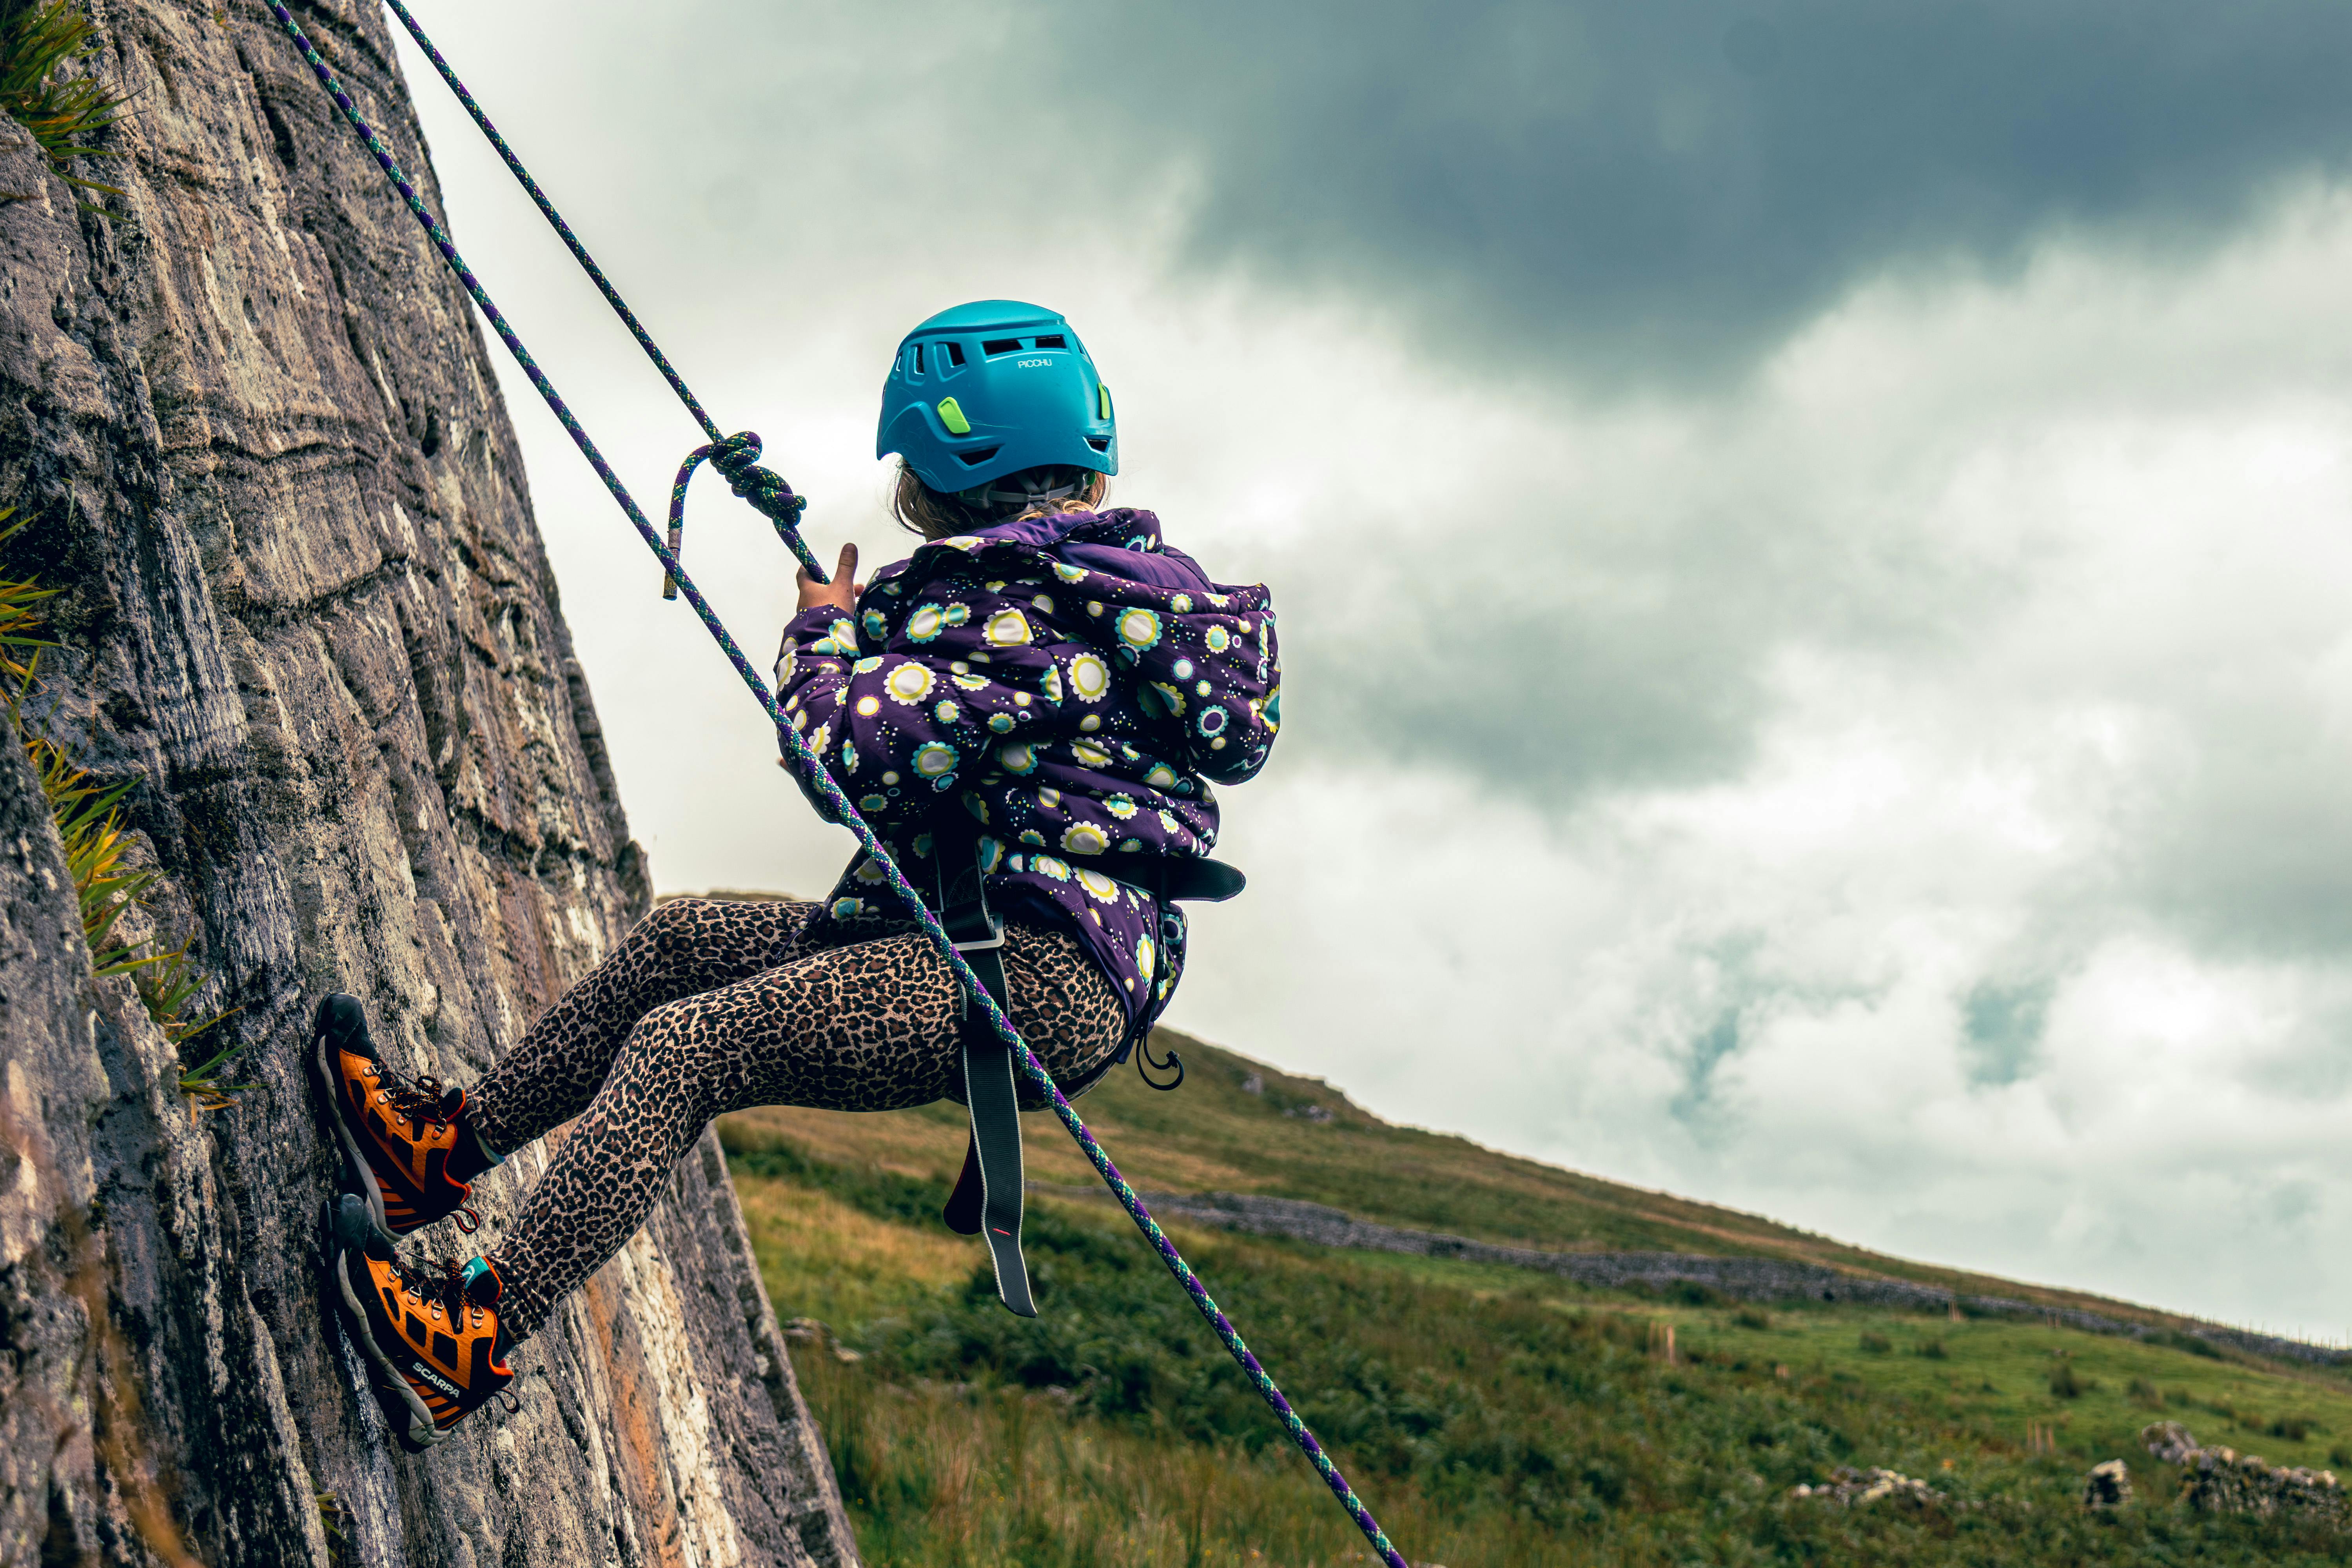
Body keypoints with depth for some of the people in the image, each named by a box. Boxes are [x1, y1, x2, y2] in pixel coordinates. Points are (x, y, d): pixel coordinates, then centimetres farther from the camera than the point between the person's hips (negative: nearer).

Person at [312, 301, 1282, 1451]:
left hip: (1038, 981, -11)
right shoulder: (1103, 580, 19)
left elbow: (850, 748, -21)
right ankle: (447, 1147, 19)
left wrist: (822, 636, -2)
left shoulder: (1019, 610, -14)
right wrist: (869, 622, 25)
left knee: (686, 1045, -19)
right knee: (680, 939, 13)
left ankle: (478, 1339, -21)